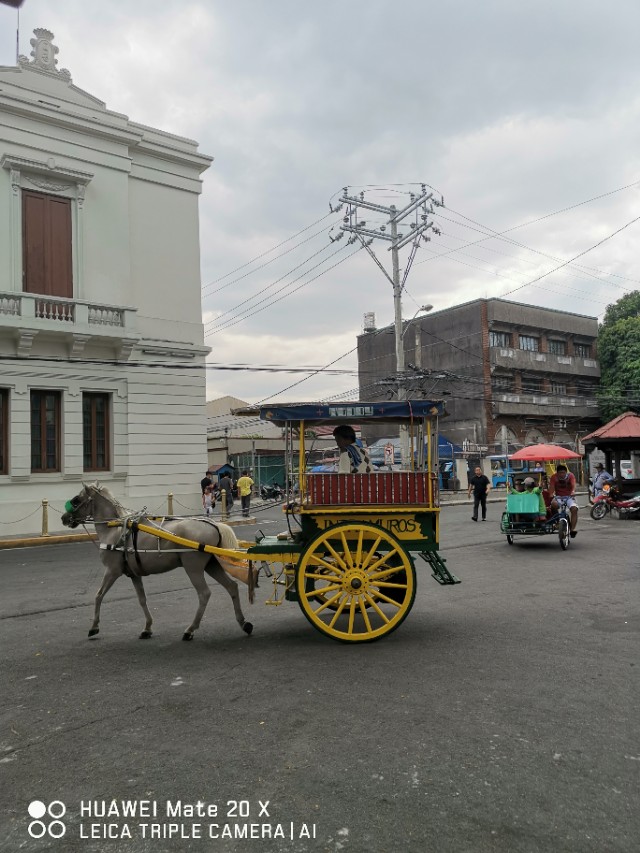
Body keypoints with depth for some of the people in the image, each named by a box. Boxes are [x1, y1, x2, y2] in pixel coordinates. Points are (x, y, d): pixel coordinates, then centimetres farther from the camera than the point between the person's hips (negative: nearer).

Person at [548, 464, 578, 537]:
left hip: (569, 497, 0)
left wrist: (573, 492, -50)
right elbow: (551, 487, -19)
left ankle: (572, 529, -27)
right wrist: (551, 495, -40)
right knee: (554, 504, -34)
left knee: (574, 509, -27)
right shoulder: (554, 477, -7)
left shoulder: (570, 476, -9)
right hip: (558, 497, 0)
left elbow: (573, 485, -28)